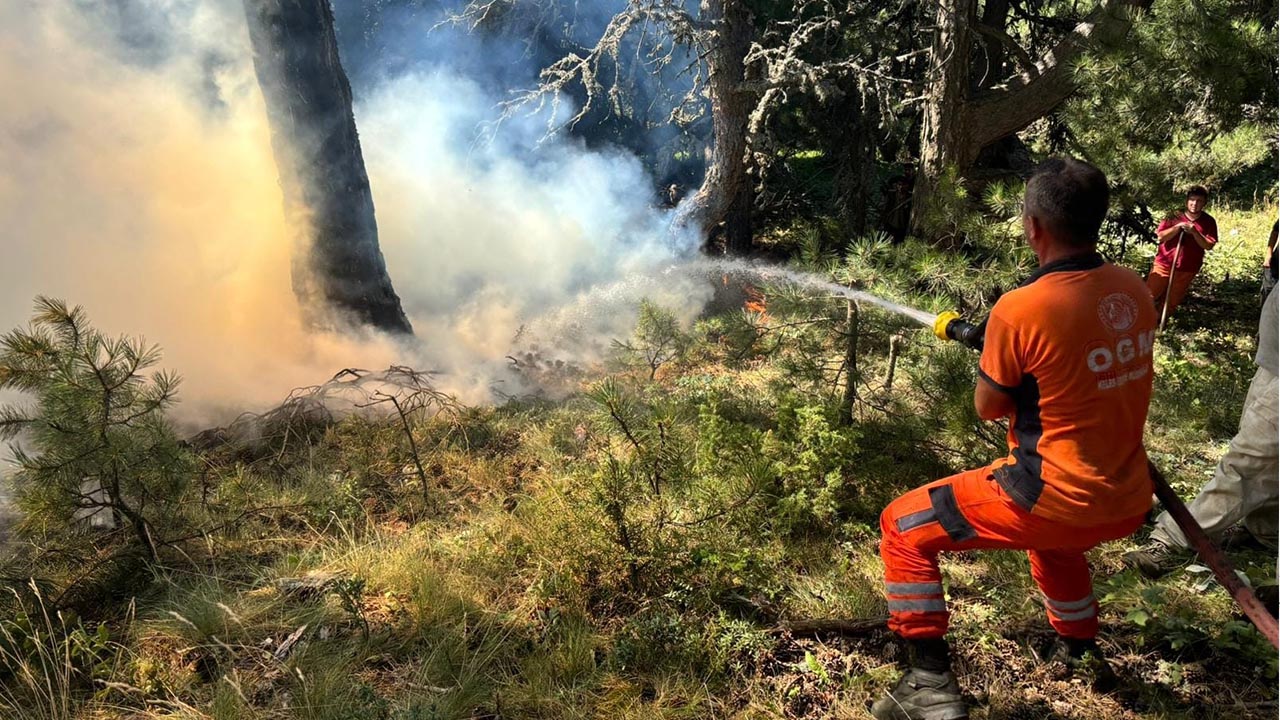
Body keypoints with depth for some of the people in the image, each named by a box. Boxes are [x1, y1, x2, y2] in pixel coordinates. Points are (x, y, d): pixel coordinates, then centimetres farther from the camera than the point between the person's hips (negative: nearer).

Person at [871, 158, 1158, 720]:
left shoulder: (1020, 309, -21)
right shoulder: (1133, 289, -1)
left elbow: (989, 407, -6)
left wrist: (995, 355, 11)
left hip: (1058, 501, -7)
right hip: (1130, 504, 8)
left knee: (903, 529, 5)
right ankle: (1079, 644, 55)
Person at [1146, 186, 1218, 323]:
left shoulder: (1209, 222, -2)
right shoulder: (1174, 216, -2)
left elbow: (1208, 246, -10)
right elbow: (1160, 237, -9)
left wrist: (1194, 232, -22)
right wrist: (1177, 227, -22)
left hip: (1186, 270, 0)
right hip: (1164, 264, 0)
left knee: (1171, 302, 9)